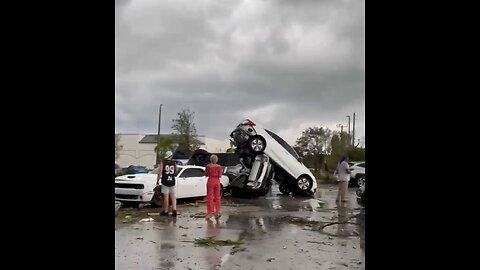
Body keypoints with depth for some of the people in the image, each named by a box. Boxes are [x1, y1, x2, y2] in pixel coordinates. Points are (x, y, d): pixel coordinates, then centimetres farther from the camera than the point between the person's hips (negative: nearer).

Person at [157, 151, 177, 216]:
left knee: (166, 197, 2)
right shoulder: (174, 163, 1)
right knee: (173, 197, 10)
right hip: (172, 182, 3)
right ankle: (174, 210, -1)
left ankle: (165, 211, 10)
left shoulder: (163, 163, -8)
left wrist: (157, 181, 0)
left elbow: (159, 173, -9)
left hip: (165, 182, -3)